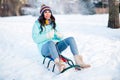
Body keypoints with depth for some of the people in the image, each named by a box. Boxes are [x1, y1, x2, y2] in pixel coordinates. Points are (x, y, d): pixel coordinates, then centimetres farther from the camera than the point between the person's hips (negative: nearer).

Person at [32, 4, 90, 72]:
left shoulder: (53, 23, 19)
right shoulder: (37, 24, 4)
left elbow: (60, 37, 17)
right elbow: (36, 39, -7)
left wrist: (60, 35, -7)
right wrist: (47, 36, -21)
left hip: (56, 46, 5)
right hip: (45, 48, -5)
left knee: (71, 39, -20)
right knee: (51, 42, -39)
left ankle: (78, 61, -38)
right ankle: (58, 63, -63)